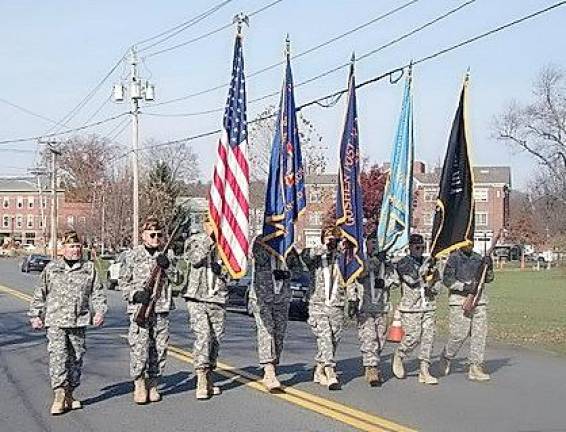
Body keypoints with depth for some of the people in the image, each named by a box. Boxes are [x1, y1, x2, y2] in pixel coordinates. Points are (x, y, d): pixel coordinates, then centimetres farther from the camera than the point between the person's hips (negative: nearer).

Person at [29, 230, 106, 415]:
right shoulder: (51, 268, 7)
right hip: (55, 321, -2)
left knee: (76, 358, 7)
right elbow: (40, 294, 10)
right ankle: (59, 396, -13)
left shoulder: (89, 268, 9)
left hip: (79, 322, 2)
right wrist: (35, 315, 6)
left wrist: (99, 311, -4)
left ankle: (69, 394, 19)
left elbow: (97, 293, 9)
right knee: (58, 356, -13)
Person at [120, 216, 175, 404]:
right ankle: (139, 385, 3)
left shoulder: (165, 255, 12)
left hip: (162, 309, 3)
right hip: (139, 309, -3)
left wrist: (167, 266, -9)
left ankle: (153, 385, 17)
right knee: (139, 348, -10)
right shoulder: (132, 255, 3)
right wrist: (135, 295, -13)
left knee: (159, 349, 5)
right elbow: (124, 282, 4)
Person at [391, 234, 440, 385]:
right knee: (413, 337, -10)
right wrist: (426, 268, -10)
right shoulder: (403, 263, 0)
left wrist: (432, 283, -8)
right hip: (410, 307, -5)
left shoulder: (428, 263, 15)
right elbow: (411, 279, -16)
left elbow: (435, 290, 15)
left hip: (429, 306, 5)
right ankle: (398, 356, 19)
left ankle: (424, 372, 4)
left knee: (428, 338, -1)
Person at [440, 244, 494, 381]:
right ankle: (446, 358, 20)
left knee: (479, 334, -1)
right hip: (459, 301, -5)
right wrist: (464, 286, -21)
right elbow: (447, 279, -10)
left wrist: (489, 267, -5)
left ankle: (475, 368, 3)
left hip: (479, 301, 5)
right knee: (459, 334, -7)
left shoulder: (478, 258, 12)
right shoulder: (454, 258, -3)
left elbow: (488, 278, 14)